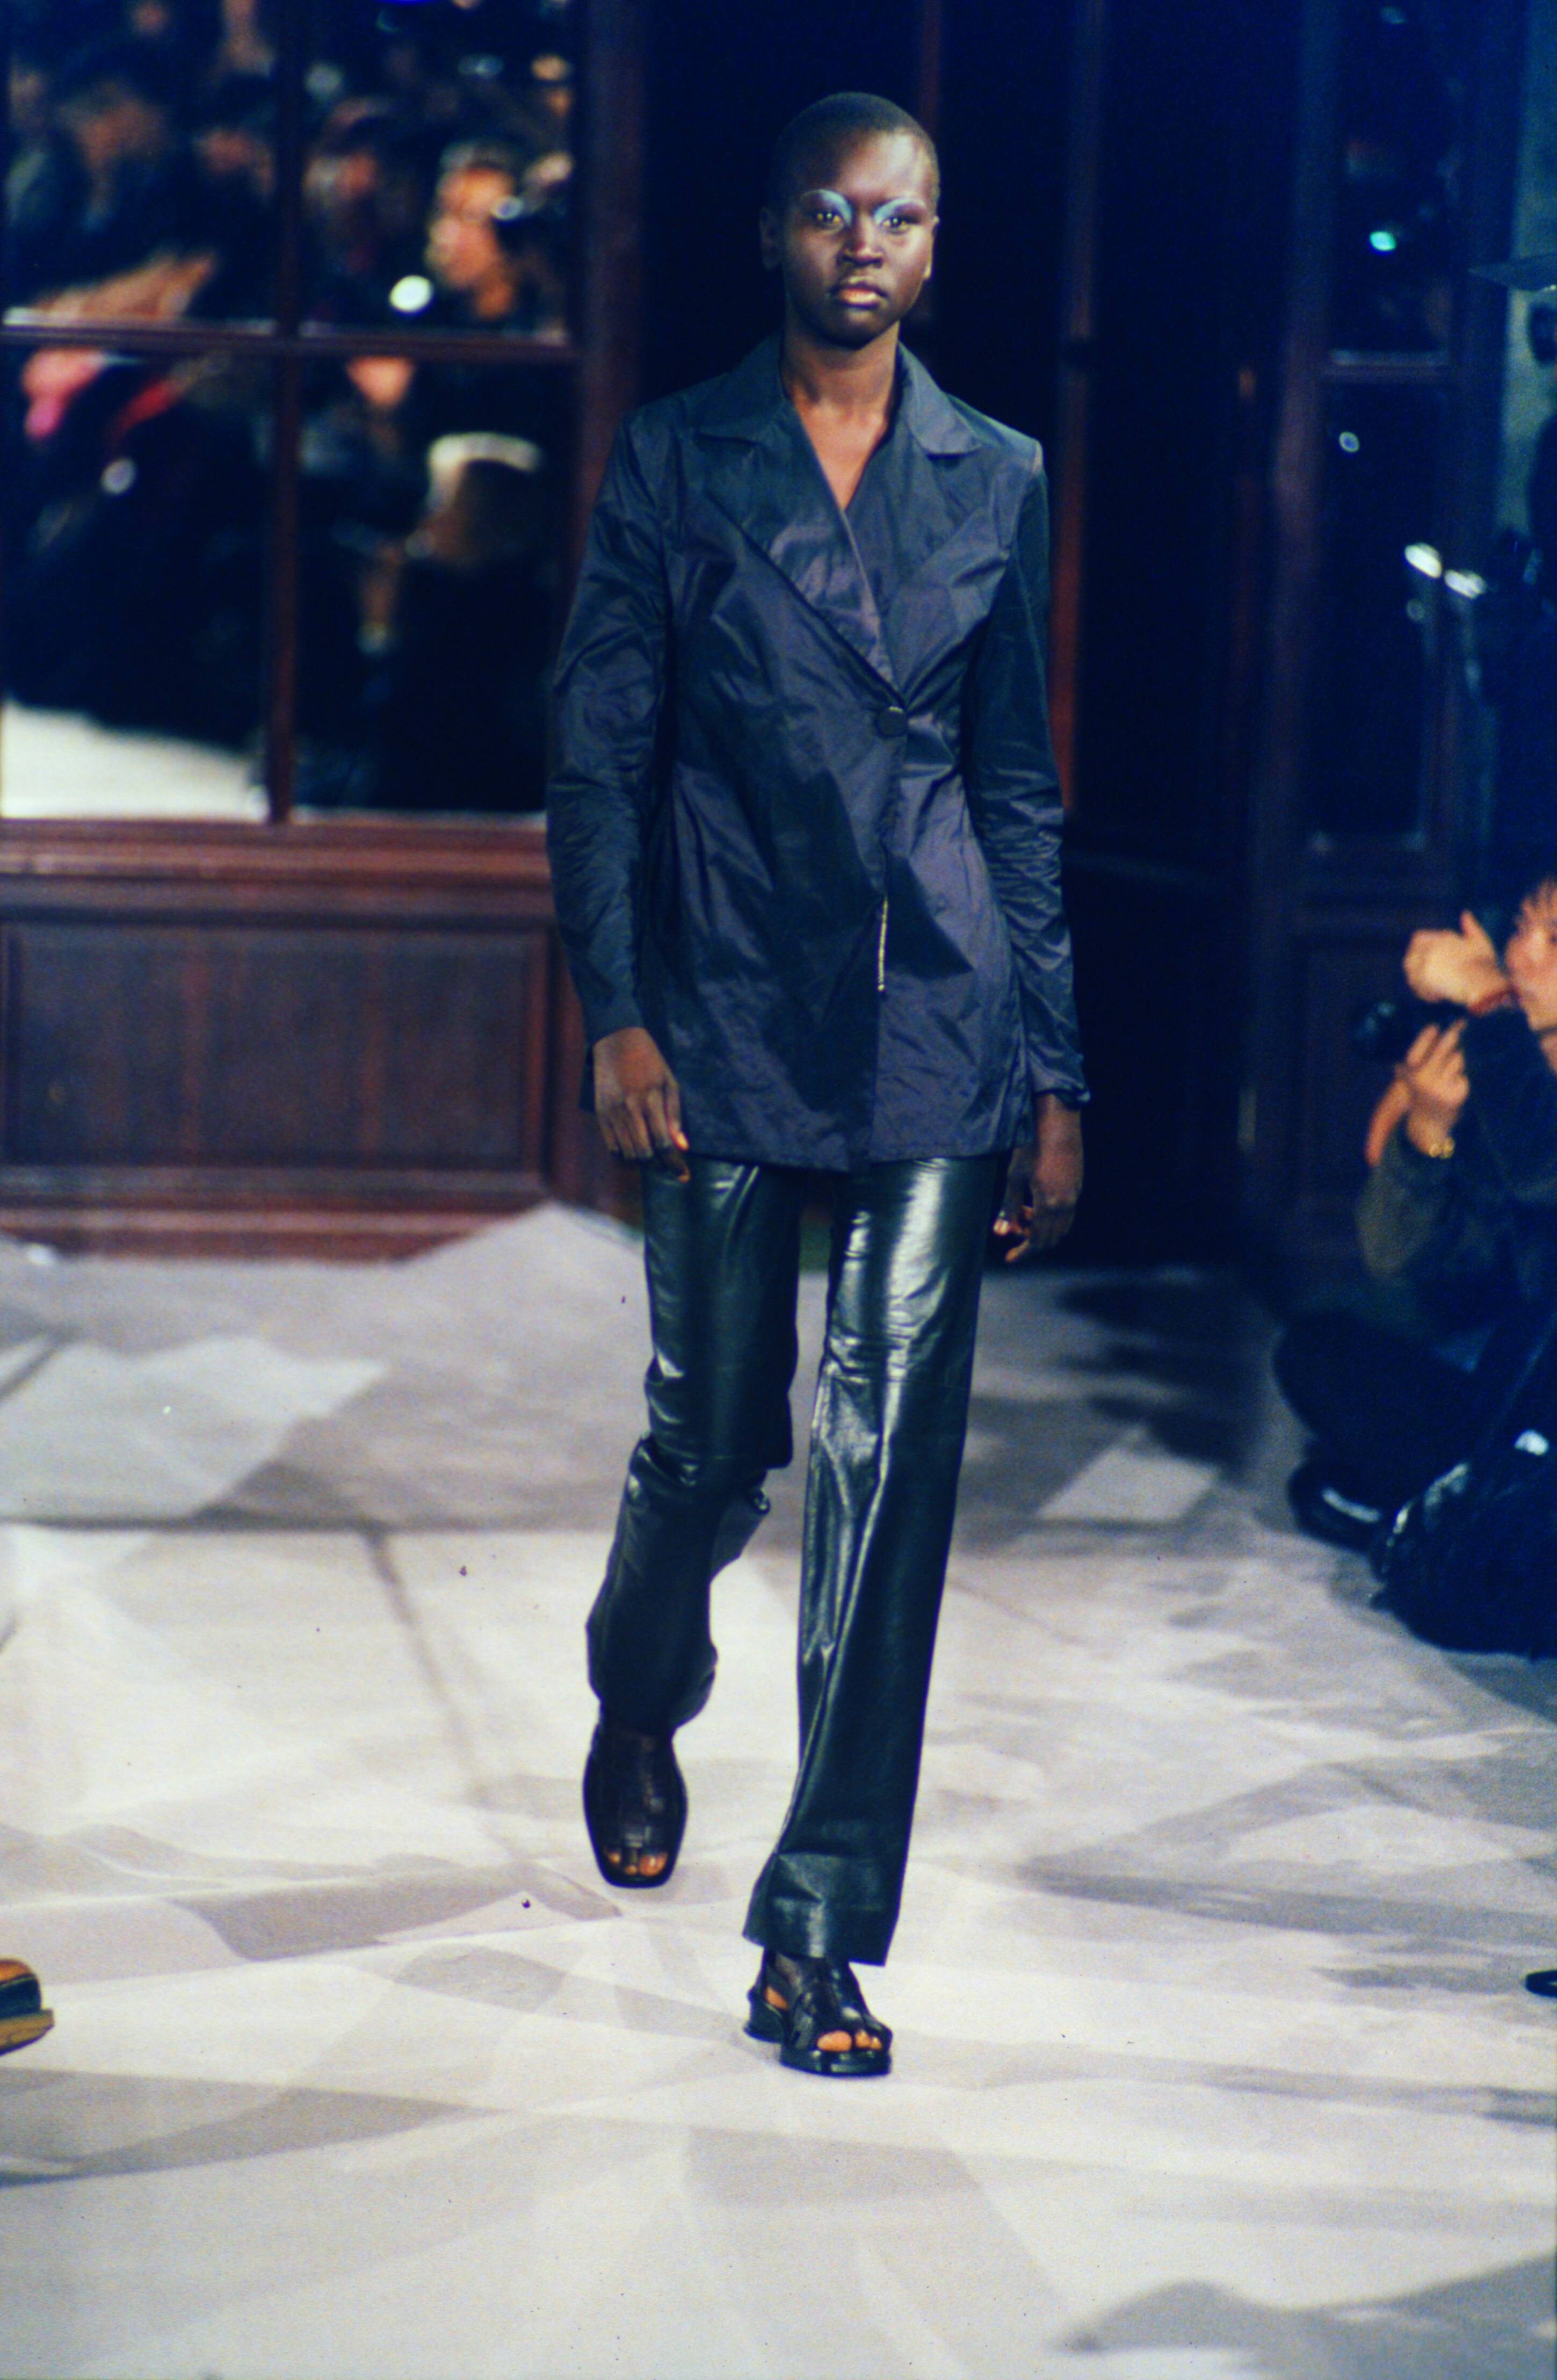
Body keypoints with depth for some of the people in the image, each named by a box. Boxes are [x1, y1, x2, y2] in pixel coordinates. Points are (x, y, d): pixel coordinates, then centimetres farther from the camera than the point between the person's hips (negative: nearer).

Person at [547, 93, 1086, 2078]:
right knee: (712, 1438, 6)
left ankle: (823, 1930, 0)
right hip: (727, 1020, -1)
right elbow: (598, 756, 3)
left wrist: (1051, 1074, 9)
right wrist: (614, 1012, -7)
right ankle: (639, 1707, 41)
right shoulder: (673, 462, 4)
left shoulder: (996, 480, 10)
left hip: (935, 1029, 1)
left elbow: (1019, 788, 12)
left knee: (890, 1464, -5)